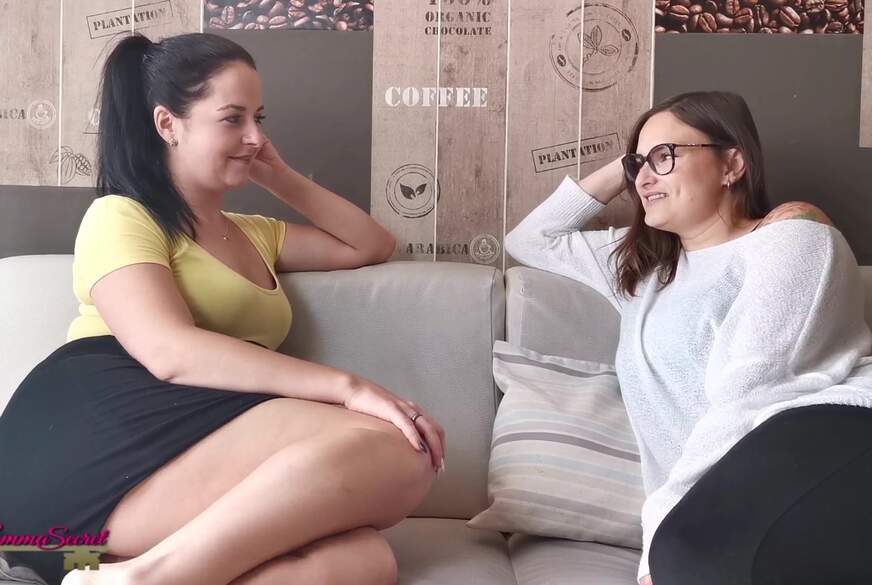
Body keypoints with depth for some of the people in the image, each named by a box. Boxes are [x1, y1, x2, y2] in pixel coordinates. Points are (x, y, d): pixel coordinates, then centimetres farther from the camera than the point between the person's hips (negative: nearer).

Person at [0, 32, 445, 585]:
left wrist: (282, 179, 26)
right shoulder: (122, 217, 6)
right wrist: (347, 386, -19)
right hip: (100, 447, -6)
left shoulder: (252, 234, 31)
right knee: (391, 450, -28)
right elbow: (171, 352, -13)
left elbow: (374, 247, 36)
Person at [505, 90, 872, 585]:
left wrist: (663, 518, -14)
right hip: (734, 490, 5)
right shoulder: (642, 260, 28)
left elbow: (747, 397, -9)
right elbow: (529, 241, 38)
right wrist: (616, 172, 30)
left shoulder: (789, 235, 6)